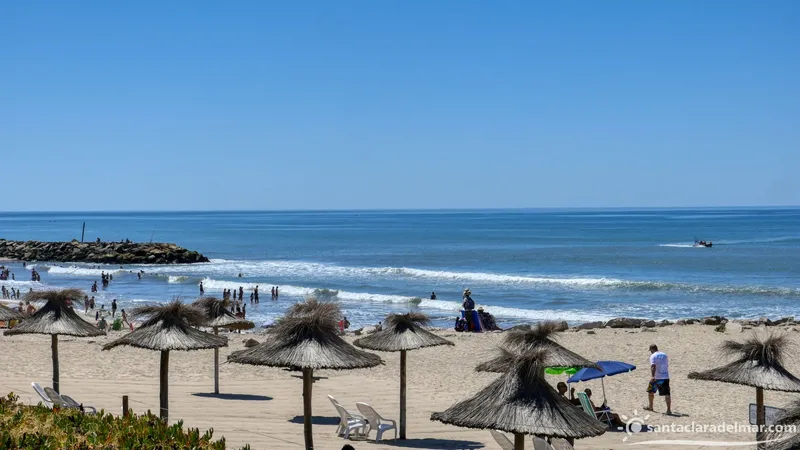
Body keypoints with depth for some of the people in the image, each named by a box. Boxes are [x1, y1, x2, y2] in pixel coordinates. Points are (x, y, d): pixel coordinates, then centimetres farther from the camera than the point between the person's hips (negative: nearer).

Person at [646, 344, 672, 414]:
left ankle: (650, 406, 28)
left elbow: (653, 366, -21)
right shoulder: (664, 355, 13)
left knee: (650, 391, 18)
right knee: (667, 394, -2)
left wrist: (652, 376, -30)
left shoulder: (653, 356, -6)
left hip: (656, 378, -4)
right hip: (666, 377, 4)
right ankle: (669, 409, -10)